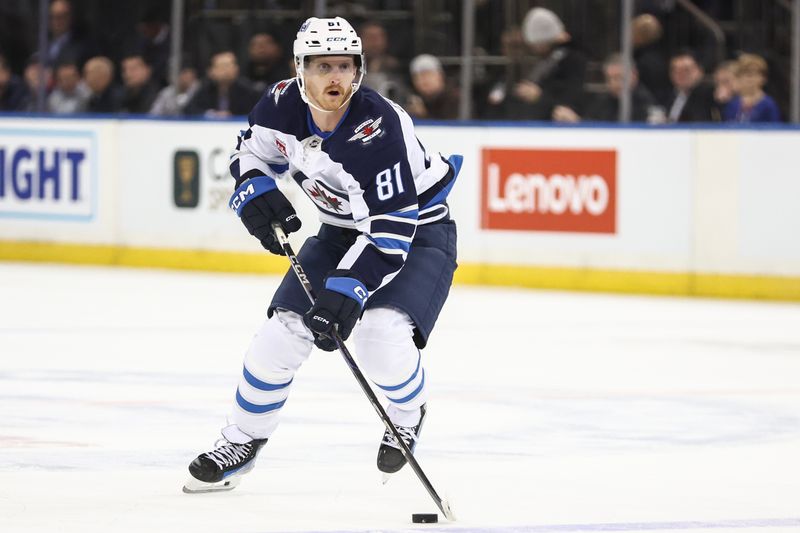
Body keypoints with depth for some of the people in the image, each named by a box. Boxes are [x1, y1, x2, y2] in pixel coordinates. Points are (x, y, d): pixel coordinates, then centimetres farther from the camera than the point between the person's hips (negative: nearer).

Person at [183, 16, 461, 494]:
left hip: (418, 229, -6)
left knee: (382, 337, -27)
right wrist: (257, 194, -14)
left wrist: (346, 293, -43)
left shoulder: (381, 127, -35)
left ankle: (409, 414, 7)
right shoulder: (283, 104, -16)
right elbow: (253, 151, 7)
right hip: (345, 231, 6)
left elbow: (391, 229, -36)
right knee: (283, 331, -5)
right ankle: (242, 442, 16)